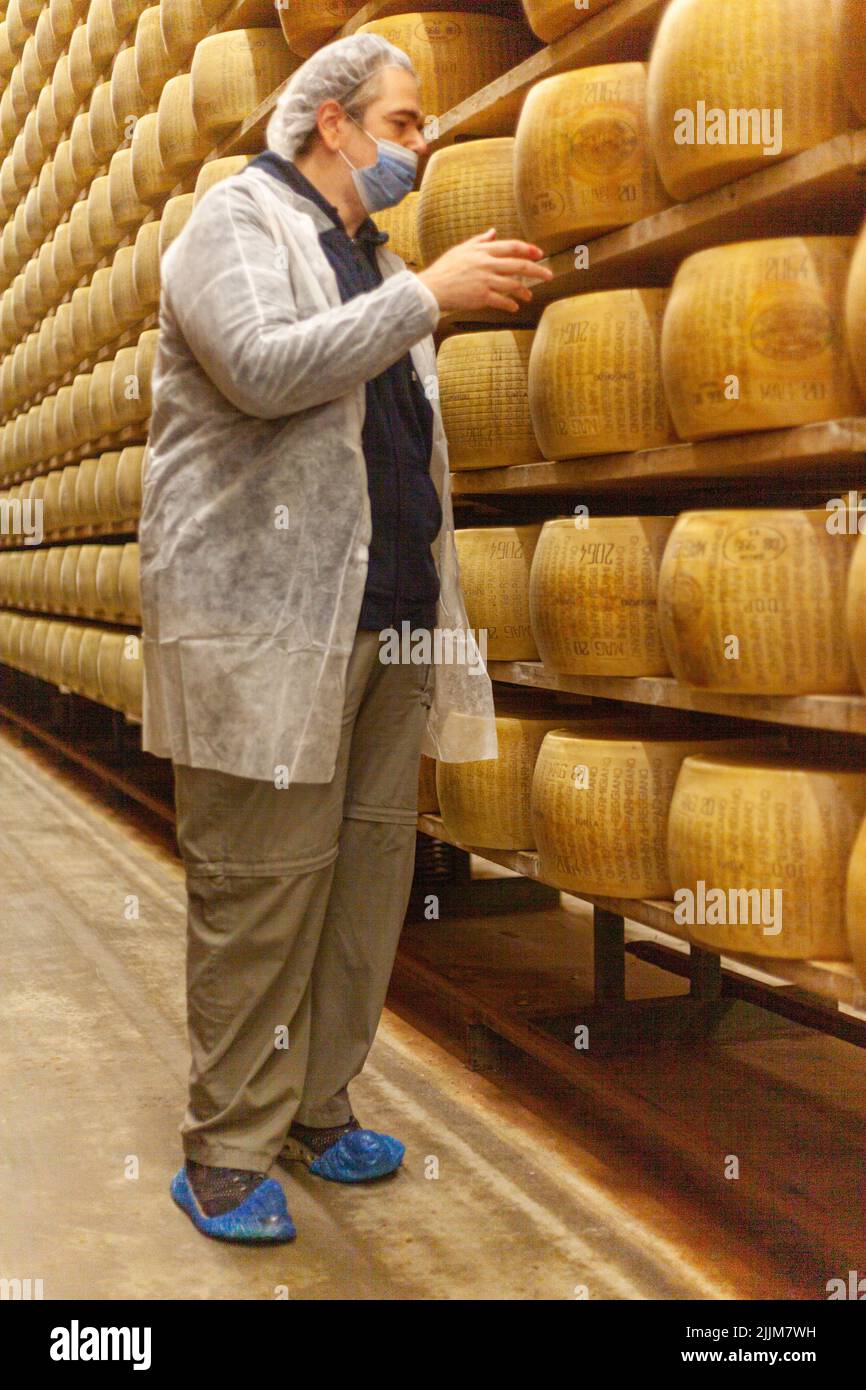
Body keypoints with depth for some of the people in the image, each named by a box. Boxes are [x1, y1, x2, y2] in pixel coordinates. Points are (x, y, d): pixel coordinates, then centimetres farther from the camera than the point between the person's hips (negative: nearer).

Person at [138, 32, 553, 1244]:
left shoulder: (373, 256, 23)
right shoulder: (237, 221, -1)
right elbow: (264, 370, -21)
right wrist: (427, 293, -16)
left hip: (387, 614, 8)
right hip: (268, 620, -8)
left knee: (371, 867, 7)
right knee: (261, 885, -5)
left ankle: (318, 1108, 21)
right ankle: (227, 1152, 7)